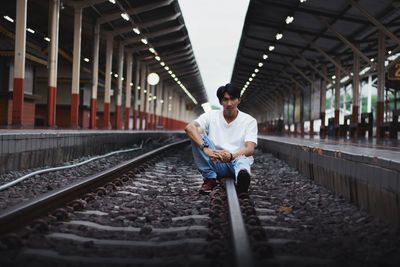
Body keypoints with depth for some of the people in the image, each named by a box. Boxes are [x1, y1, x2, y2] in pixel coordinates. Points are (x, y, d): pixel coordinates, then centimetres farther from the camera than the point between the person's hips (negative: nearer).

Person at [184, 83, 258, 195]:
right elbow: (189, 128, -18)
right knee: (197, 134, -19)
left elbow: (250, 149, -15)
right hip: (215, 163, 2)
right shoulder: (211, 116, 1)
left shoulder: (250, 121, -2)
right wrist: (205, 149, -36)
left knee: (241, 160, -39)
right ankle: (210, 178, -18)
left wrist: (231, 156, -37)